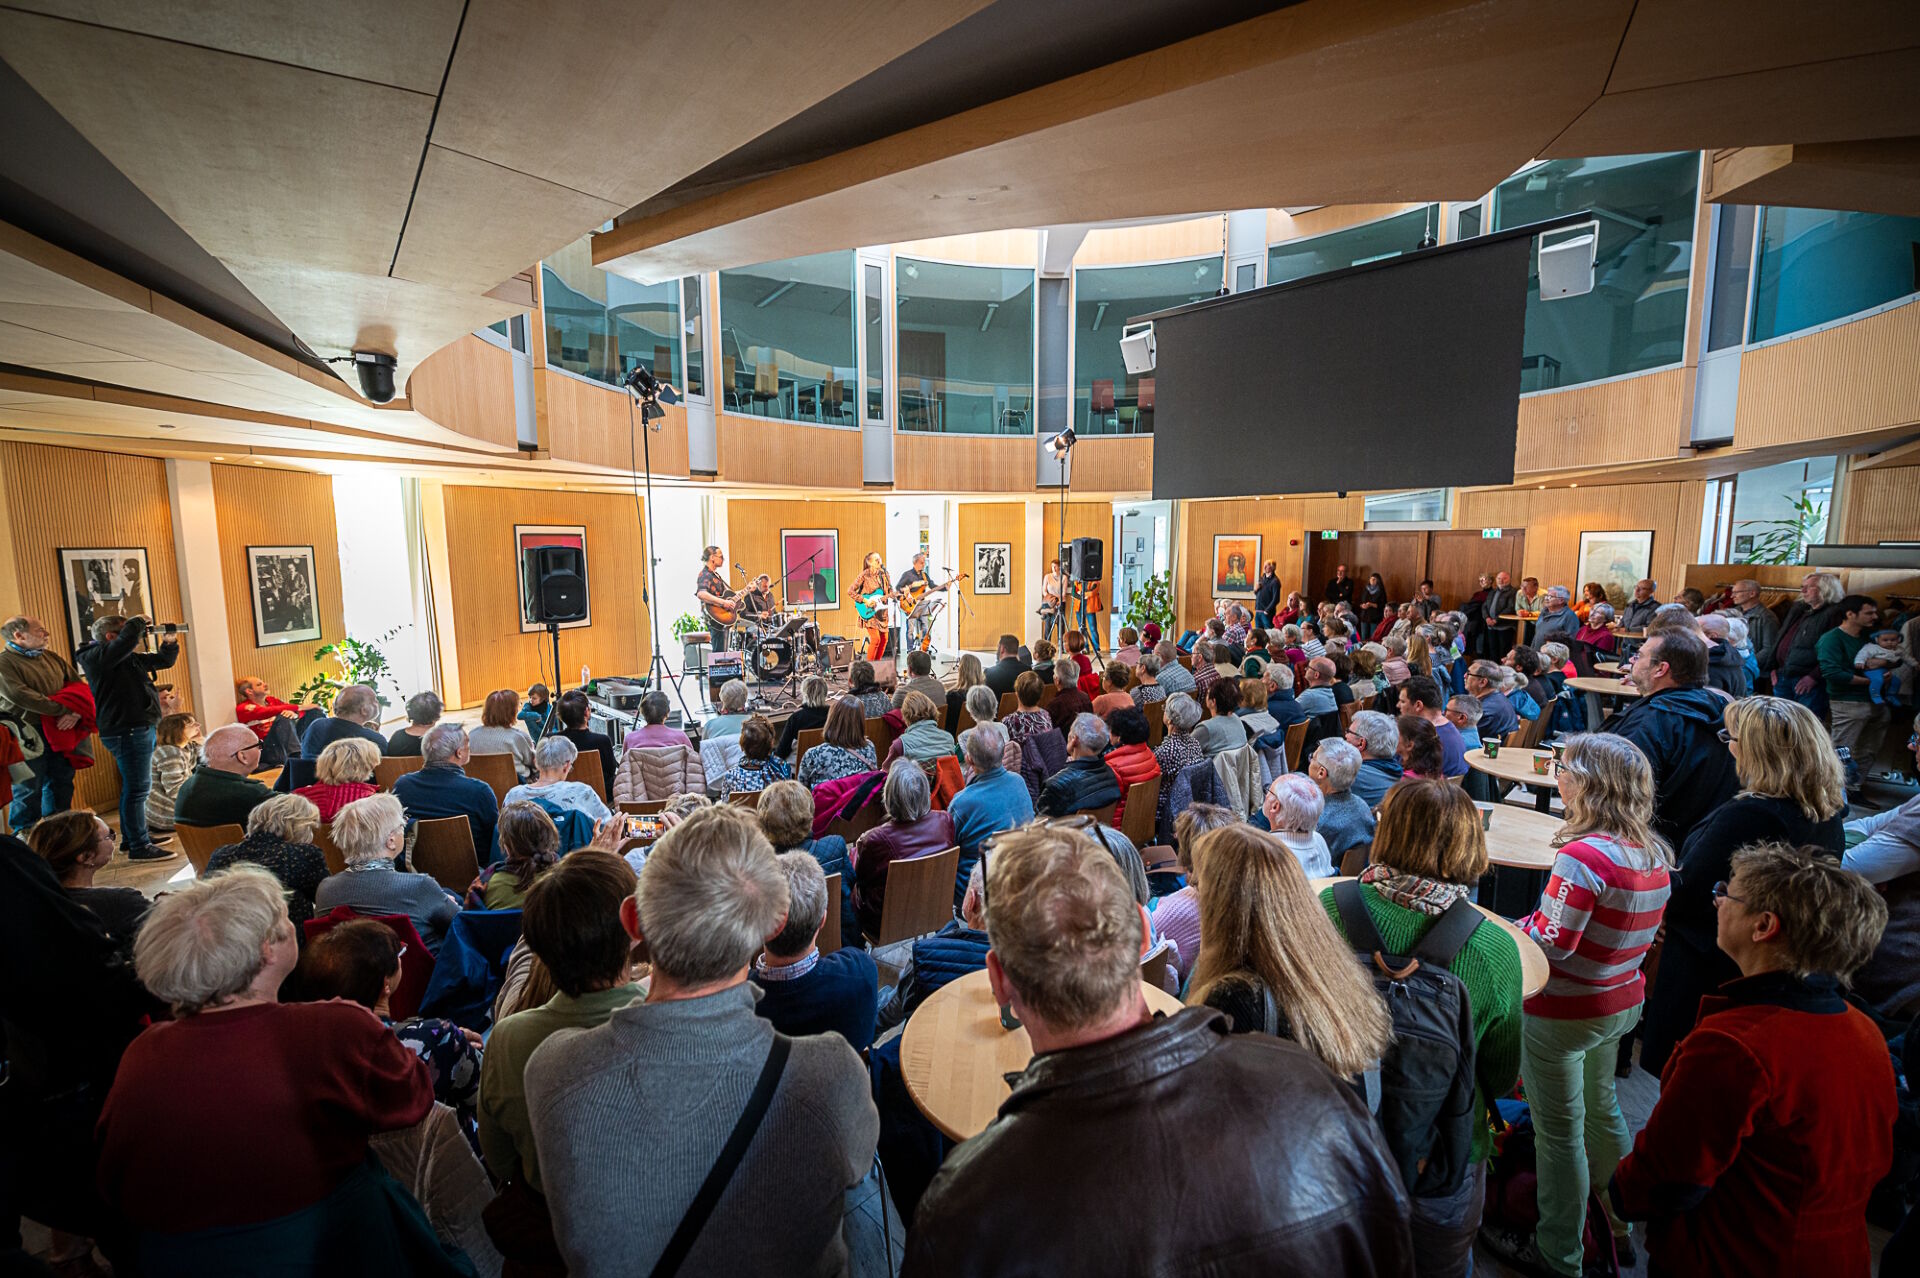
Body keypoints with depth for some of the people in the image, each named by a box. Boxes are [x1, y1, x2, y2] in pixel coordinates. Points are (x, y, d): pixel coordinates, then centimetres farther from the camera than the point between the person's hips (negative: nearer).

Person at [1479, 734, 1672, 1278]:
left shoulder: (1584, 856, -28)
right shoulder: (1654, 854, -2)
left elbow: (1554, 943, -26)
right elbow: (1628, 931, 7)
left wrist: (1514, 927, -8)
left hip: (1564, 1012, -8)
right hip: (1622, 1003, 8)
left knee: (1560, 1133, 9)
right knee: (1601, 1111, 27)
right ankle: (1616, 1227, 45)